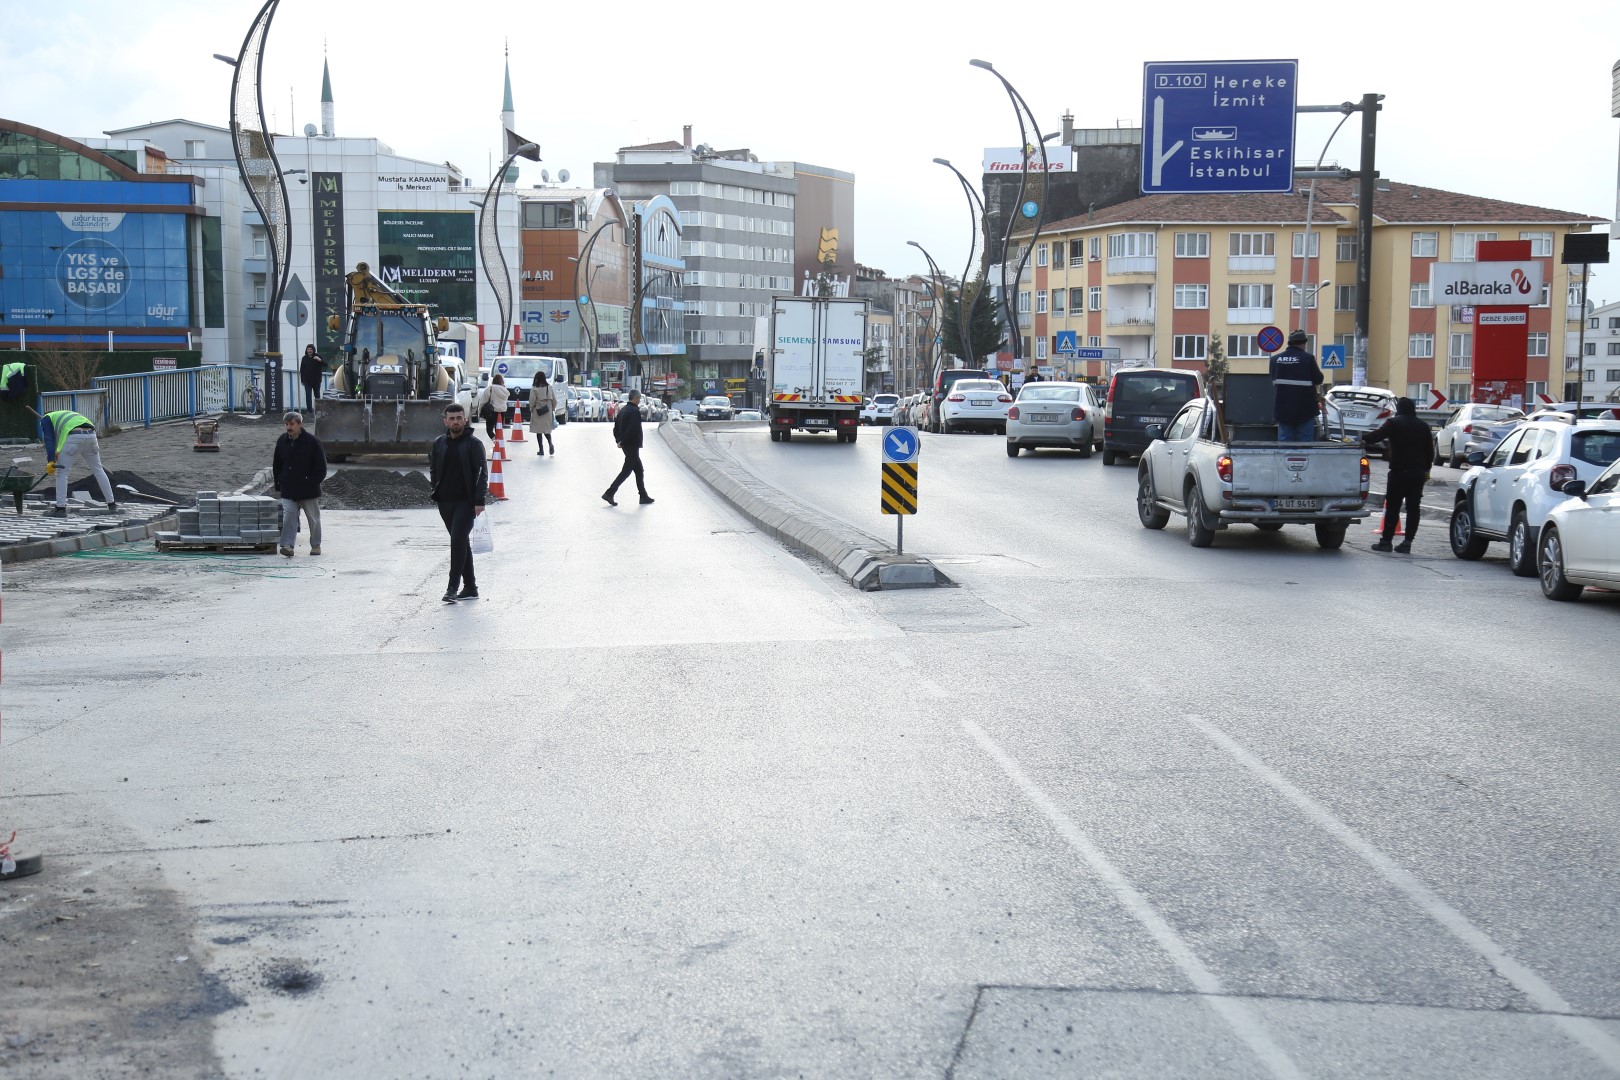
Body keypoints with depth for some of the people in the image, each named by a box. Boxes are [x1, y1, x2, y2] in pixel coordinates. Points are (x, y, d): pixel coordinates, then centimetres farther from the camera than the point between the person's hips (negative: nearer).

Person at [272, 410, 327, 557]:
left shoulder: (311, 441, -8)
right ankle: (288, 545, -11)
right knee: (288, 517, -8)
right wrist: (278, 485, 8)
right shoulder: (282, 441, 5)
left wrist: (313, 483, -9)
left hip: (308, 490, -3)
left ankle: (315, 545, 21)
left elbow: (321, 467, -4)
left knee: (313, 519, 7)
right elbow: (276, 466, 15)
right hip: (288, 490, 3)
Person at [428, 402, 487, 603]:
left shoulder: (473, 444, -5)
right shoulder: (438, 443, 9)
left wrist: (479, 500, -14)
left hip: (466, 501, -6)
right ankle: (470, 587, 17)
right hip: (445, 501, 6)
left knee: (458, 540, -15)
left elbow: (482, 472, -7)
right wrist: (435, 488, 10)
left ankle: (453, 587, -14)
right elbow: (432, 468, 24)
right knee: (460, 542, 11)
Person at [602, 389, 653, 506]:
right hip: (632, 446, -9)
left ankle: (644, 496, 18)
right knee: (626, 471, -5)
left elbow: (616, 427, 15)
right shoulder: (635, 411, -16)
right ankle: (609, 493, -8)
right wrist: (622, 442, -18)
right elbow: (633, 429, -26)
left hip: (626, 445, 9)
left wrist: (619, 440, 11)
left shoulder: (623, 409, 12)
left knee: (639, 470, 14)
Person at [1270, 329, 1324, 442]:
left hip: (1283, 409, 4)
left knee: (1284, 440, 6)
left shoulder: (1275, 359, 3)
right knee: (1305, 441, 3)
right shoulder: (1308, 358, -11)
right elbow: (1318, 380, -5)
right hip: (1304, 410, -4)